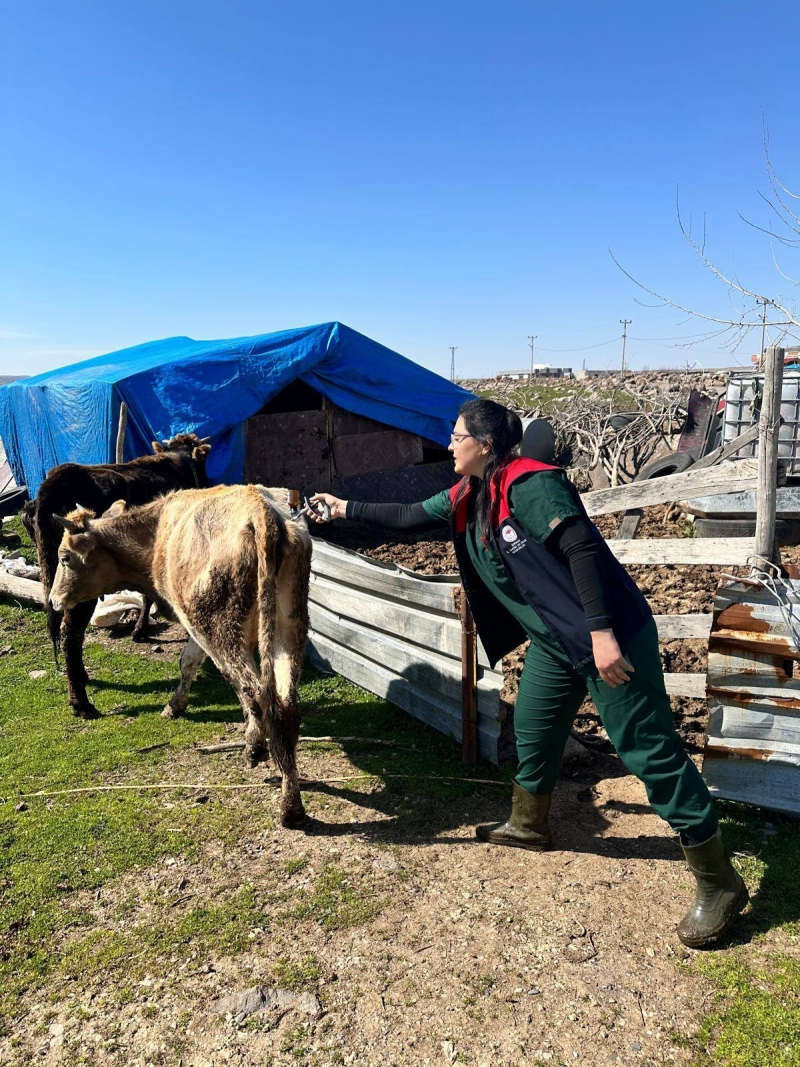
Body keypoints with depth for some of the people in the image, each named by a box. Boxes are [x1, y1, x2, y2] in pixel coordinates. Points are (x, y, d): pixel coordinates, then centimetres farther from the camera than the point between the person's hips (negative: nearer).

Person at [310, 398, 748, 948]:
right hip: (553, 641, 9)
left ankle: (719, 883, 10)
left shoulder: (528, 483, -18)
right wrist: (348, 509, 26)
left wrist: (602, 632, -29)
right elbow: (409, 515, 21)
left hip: (611, 634, -9)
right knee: (533, 733, 20)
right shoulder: (467, 498, 9)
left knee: (649, 750, -4)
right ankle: (529, 824, 46)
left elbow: (582, 547, -25)